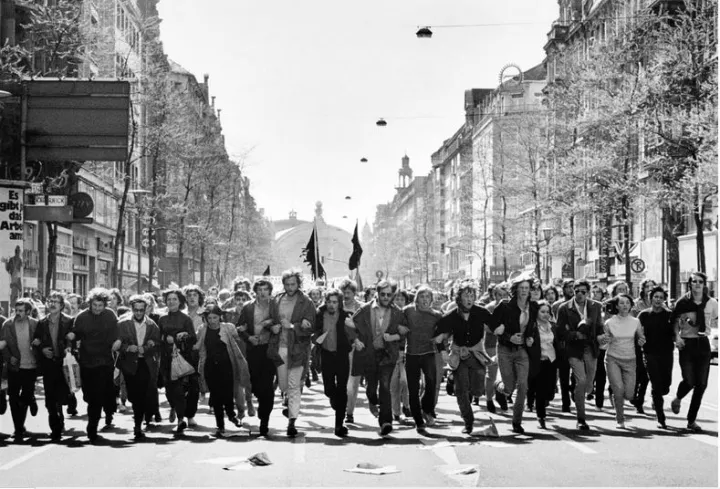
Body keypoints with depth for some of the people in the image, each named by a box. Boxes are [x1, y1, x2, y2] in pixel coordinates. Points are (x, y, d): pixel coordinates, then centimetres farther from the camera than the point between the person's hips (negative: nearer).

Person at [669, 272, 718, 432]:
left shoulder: (712, 303, 1)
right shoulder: (683, 302, -2)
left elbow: (716, 323, 12)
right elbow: (675, 321, 8)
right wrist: (677, 336, -6)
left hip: (703, 344, 2)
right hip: (687, 343, -2)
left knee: (701, 384, 1)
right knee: (689, 381, -14)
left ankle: (692, 420, 14)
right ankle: (677, 399, 22)